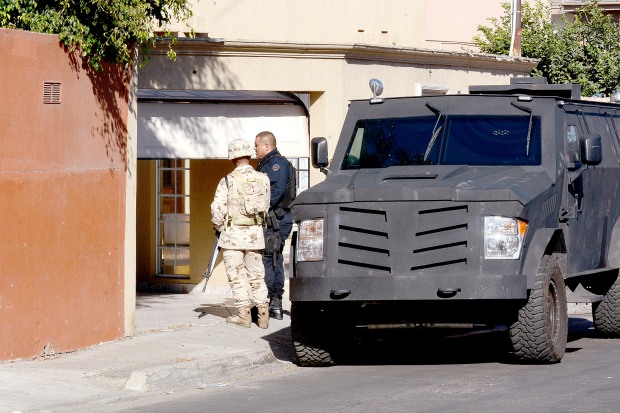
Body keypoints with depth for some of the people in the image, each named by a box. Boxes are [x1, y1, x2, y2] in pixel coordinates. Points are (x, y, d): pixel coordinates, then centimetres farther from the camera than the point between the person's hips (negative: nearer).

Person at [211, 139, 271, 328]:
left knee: (237, 275, 3)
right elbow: (265, 208, 8)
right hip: (255, 234, 4)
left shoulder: (228, 181, -11)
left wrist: (219, 227, 5)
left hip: (233, 233, -4)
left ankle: (244, 314, 1)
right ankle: (263, 313, 7)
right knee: (256, 274, 12)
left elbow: (217, 209, -11)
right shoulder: (262, 179, 0)